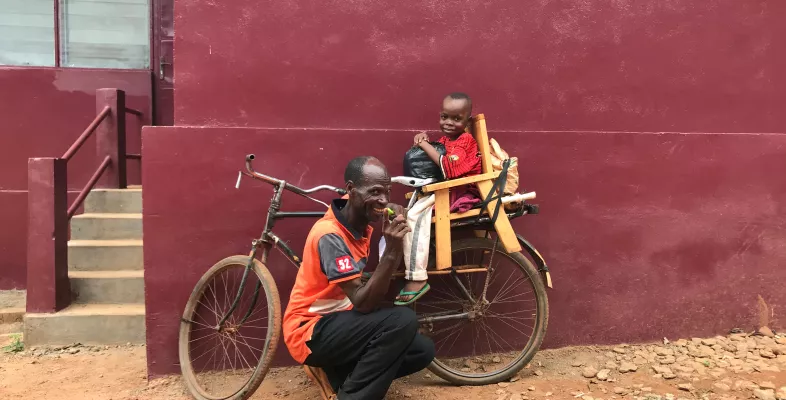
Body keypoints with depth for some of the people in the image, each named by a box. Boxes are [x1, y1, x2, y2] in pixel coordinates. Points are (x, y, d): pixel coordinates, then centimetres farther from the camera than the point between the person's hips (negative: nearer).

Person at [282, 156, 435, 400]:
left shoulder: (362, 222, -3)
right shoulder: (330, 234, -26)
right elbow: (364, 304, -29)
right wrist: (391, 252, -36)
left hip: (339, 319, 8)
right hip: (311, 331, -8)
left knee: (423, 351, 0)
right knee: (403, 320, -28)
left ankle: (335, 374, 8)